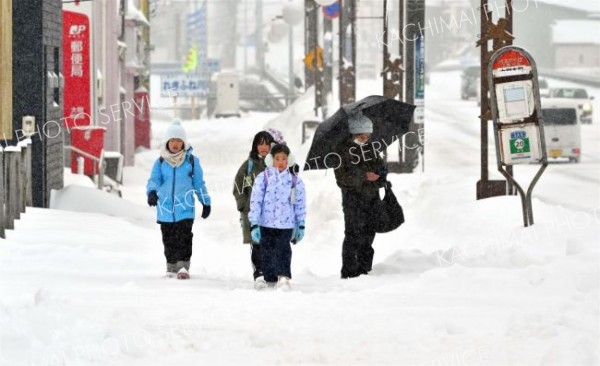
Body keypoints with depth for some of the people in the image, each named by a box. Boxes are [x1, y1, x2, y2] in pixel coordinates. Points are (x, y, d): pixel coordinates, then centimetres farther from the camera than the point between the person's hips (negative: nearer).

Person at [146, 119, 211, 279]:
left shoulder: (191, 160, 5)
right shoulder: (160, 162, 6)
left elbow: (198, 183, 12)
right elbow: (154, 180, -1)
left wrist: (206, 202, 14)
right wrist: (152, 192, -23)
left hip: (185, 207, -2)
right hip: (165, 208, 2)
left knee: (184, 238, -14)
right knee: (169, 240, 8)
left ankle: (183, 266, -14)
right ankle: (172, 267, 19)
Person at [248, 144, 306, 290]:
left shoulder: (295, 180, 5)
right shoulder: (263, 178, -1)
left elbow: (300, 203, 10)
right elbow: (255, 201, -2)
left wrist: (301, 225, 9)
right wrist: (254, 224, -8)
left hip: (286, 224, -1)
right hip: (266, 223, 1)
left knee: (283, 250, -15)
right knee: (267, 253, 6)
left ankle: (284, 278, -21)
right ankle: (271, 281, 16)